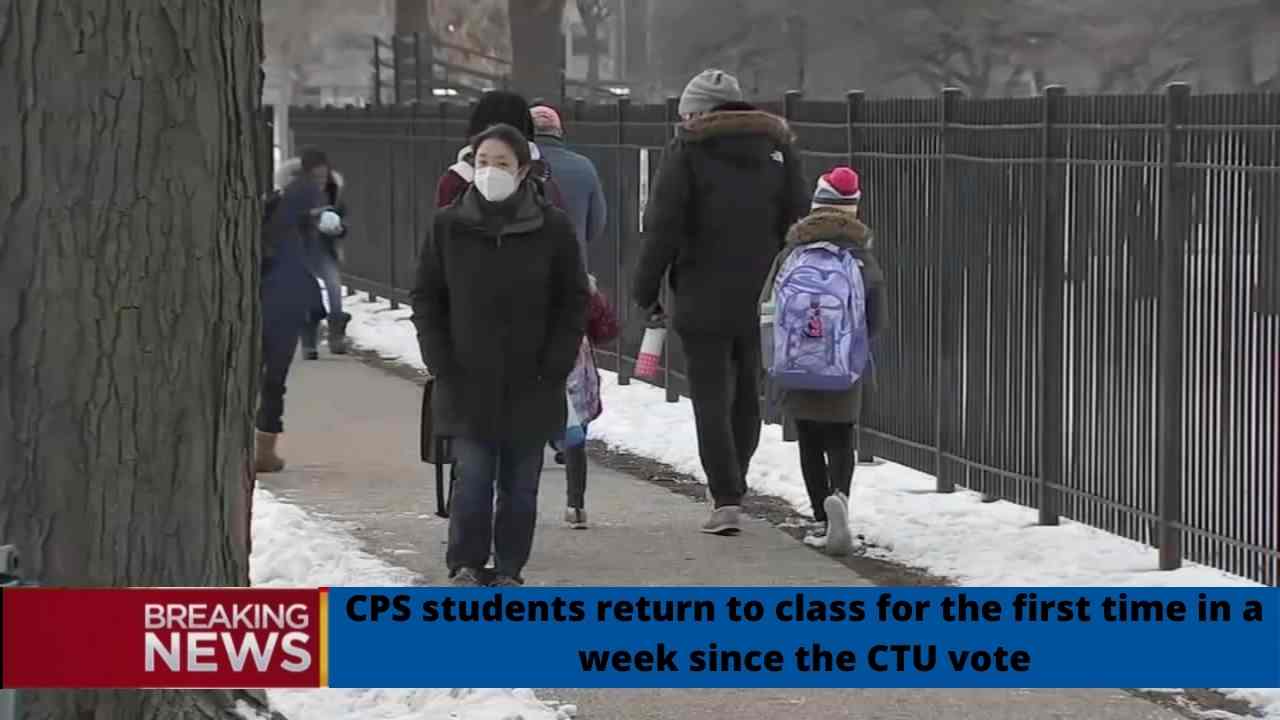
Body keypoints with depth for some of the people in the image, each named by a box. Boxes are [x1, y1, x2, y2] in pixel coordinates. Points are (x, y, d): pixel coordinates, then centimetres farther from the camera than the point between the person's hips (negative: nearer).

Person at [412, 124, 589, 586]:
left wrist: (554, 367, -5)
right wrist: (442, 364, -2)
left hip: (529, 386, 0)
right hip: (468, 386, 0)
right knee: (473, 476, -7)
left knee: (520, 483, 6)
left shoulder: (552, 228, -2)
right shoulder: (449, 226, 0)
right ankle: (466, 565, 5)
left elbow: (574, 302, 3)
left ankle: (509, 569, 15)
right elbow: (426, 297, 7)